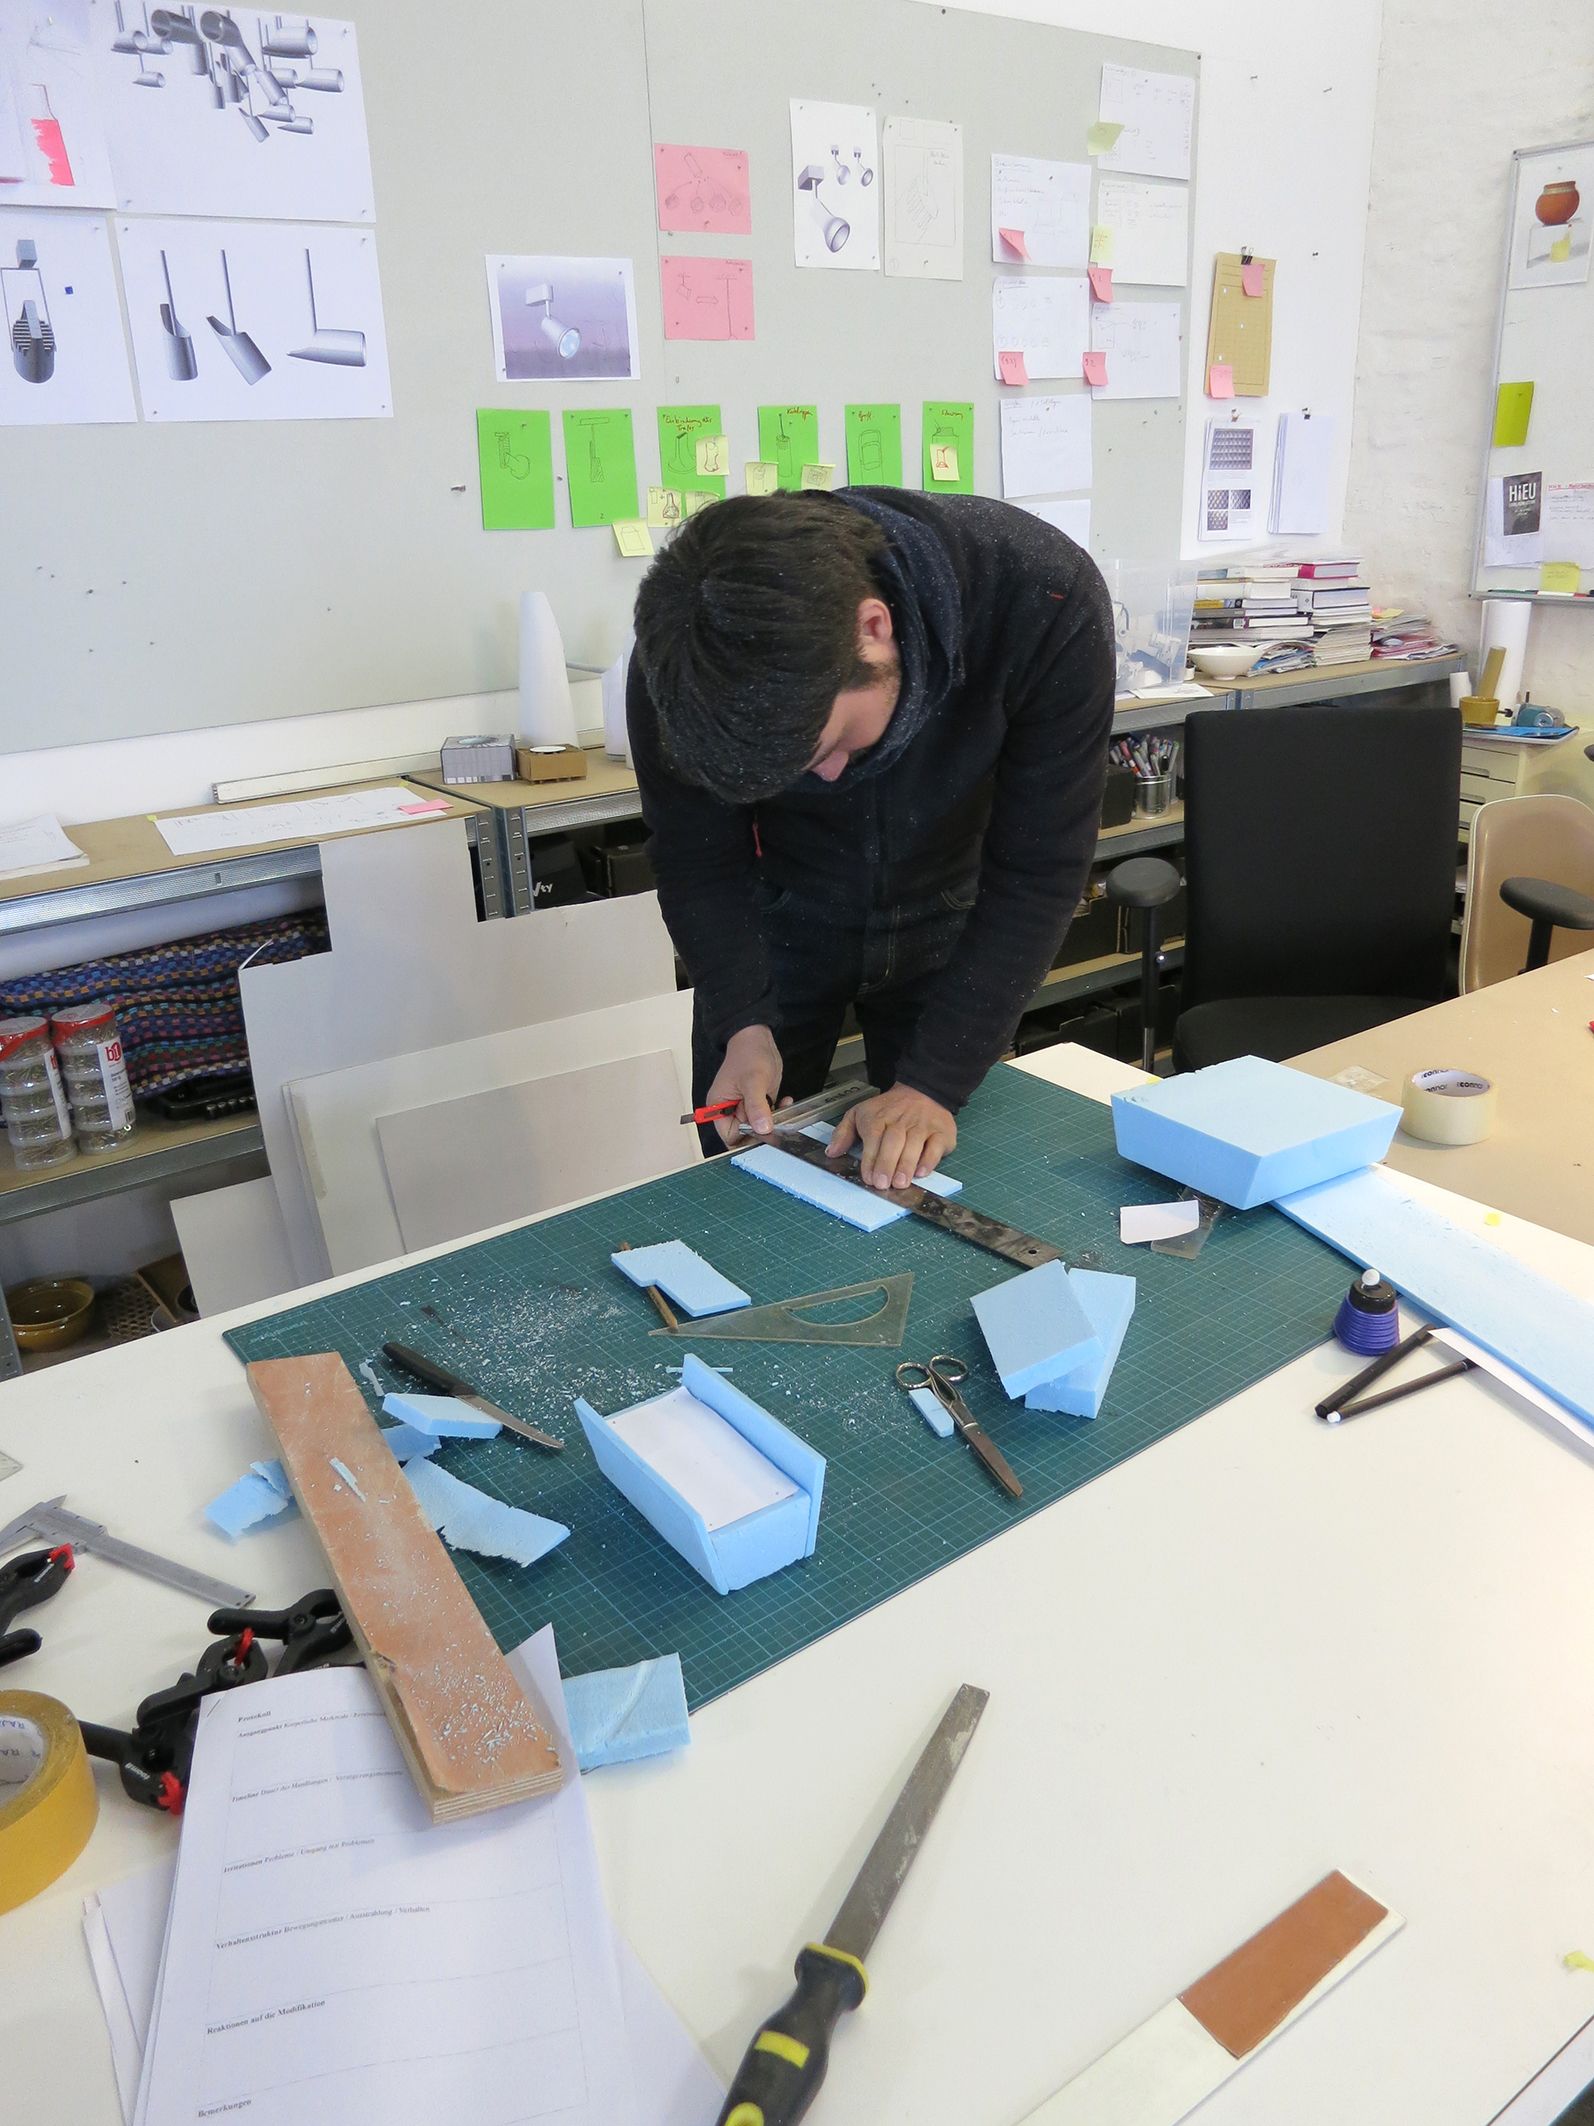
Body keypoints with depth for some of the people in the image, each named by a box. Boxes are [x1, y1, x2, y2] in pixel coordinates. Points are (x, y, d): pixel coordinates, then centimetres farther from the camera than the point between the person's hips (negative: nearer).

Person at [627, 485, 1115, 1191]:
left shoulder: (1046, 602, -33)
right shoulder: (680, 664, -29)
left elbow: (1034, 875, -27)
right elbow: (697, 861, -14)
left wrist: (935, 1082, -31)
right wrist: (742, 1025, -29)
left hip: (949, 917, 0)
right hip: (778, 920, 1)